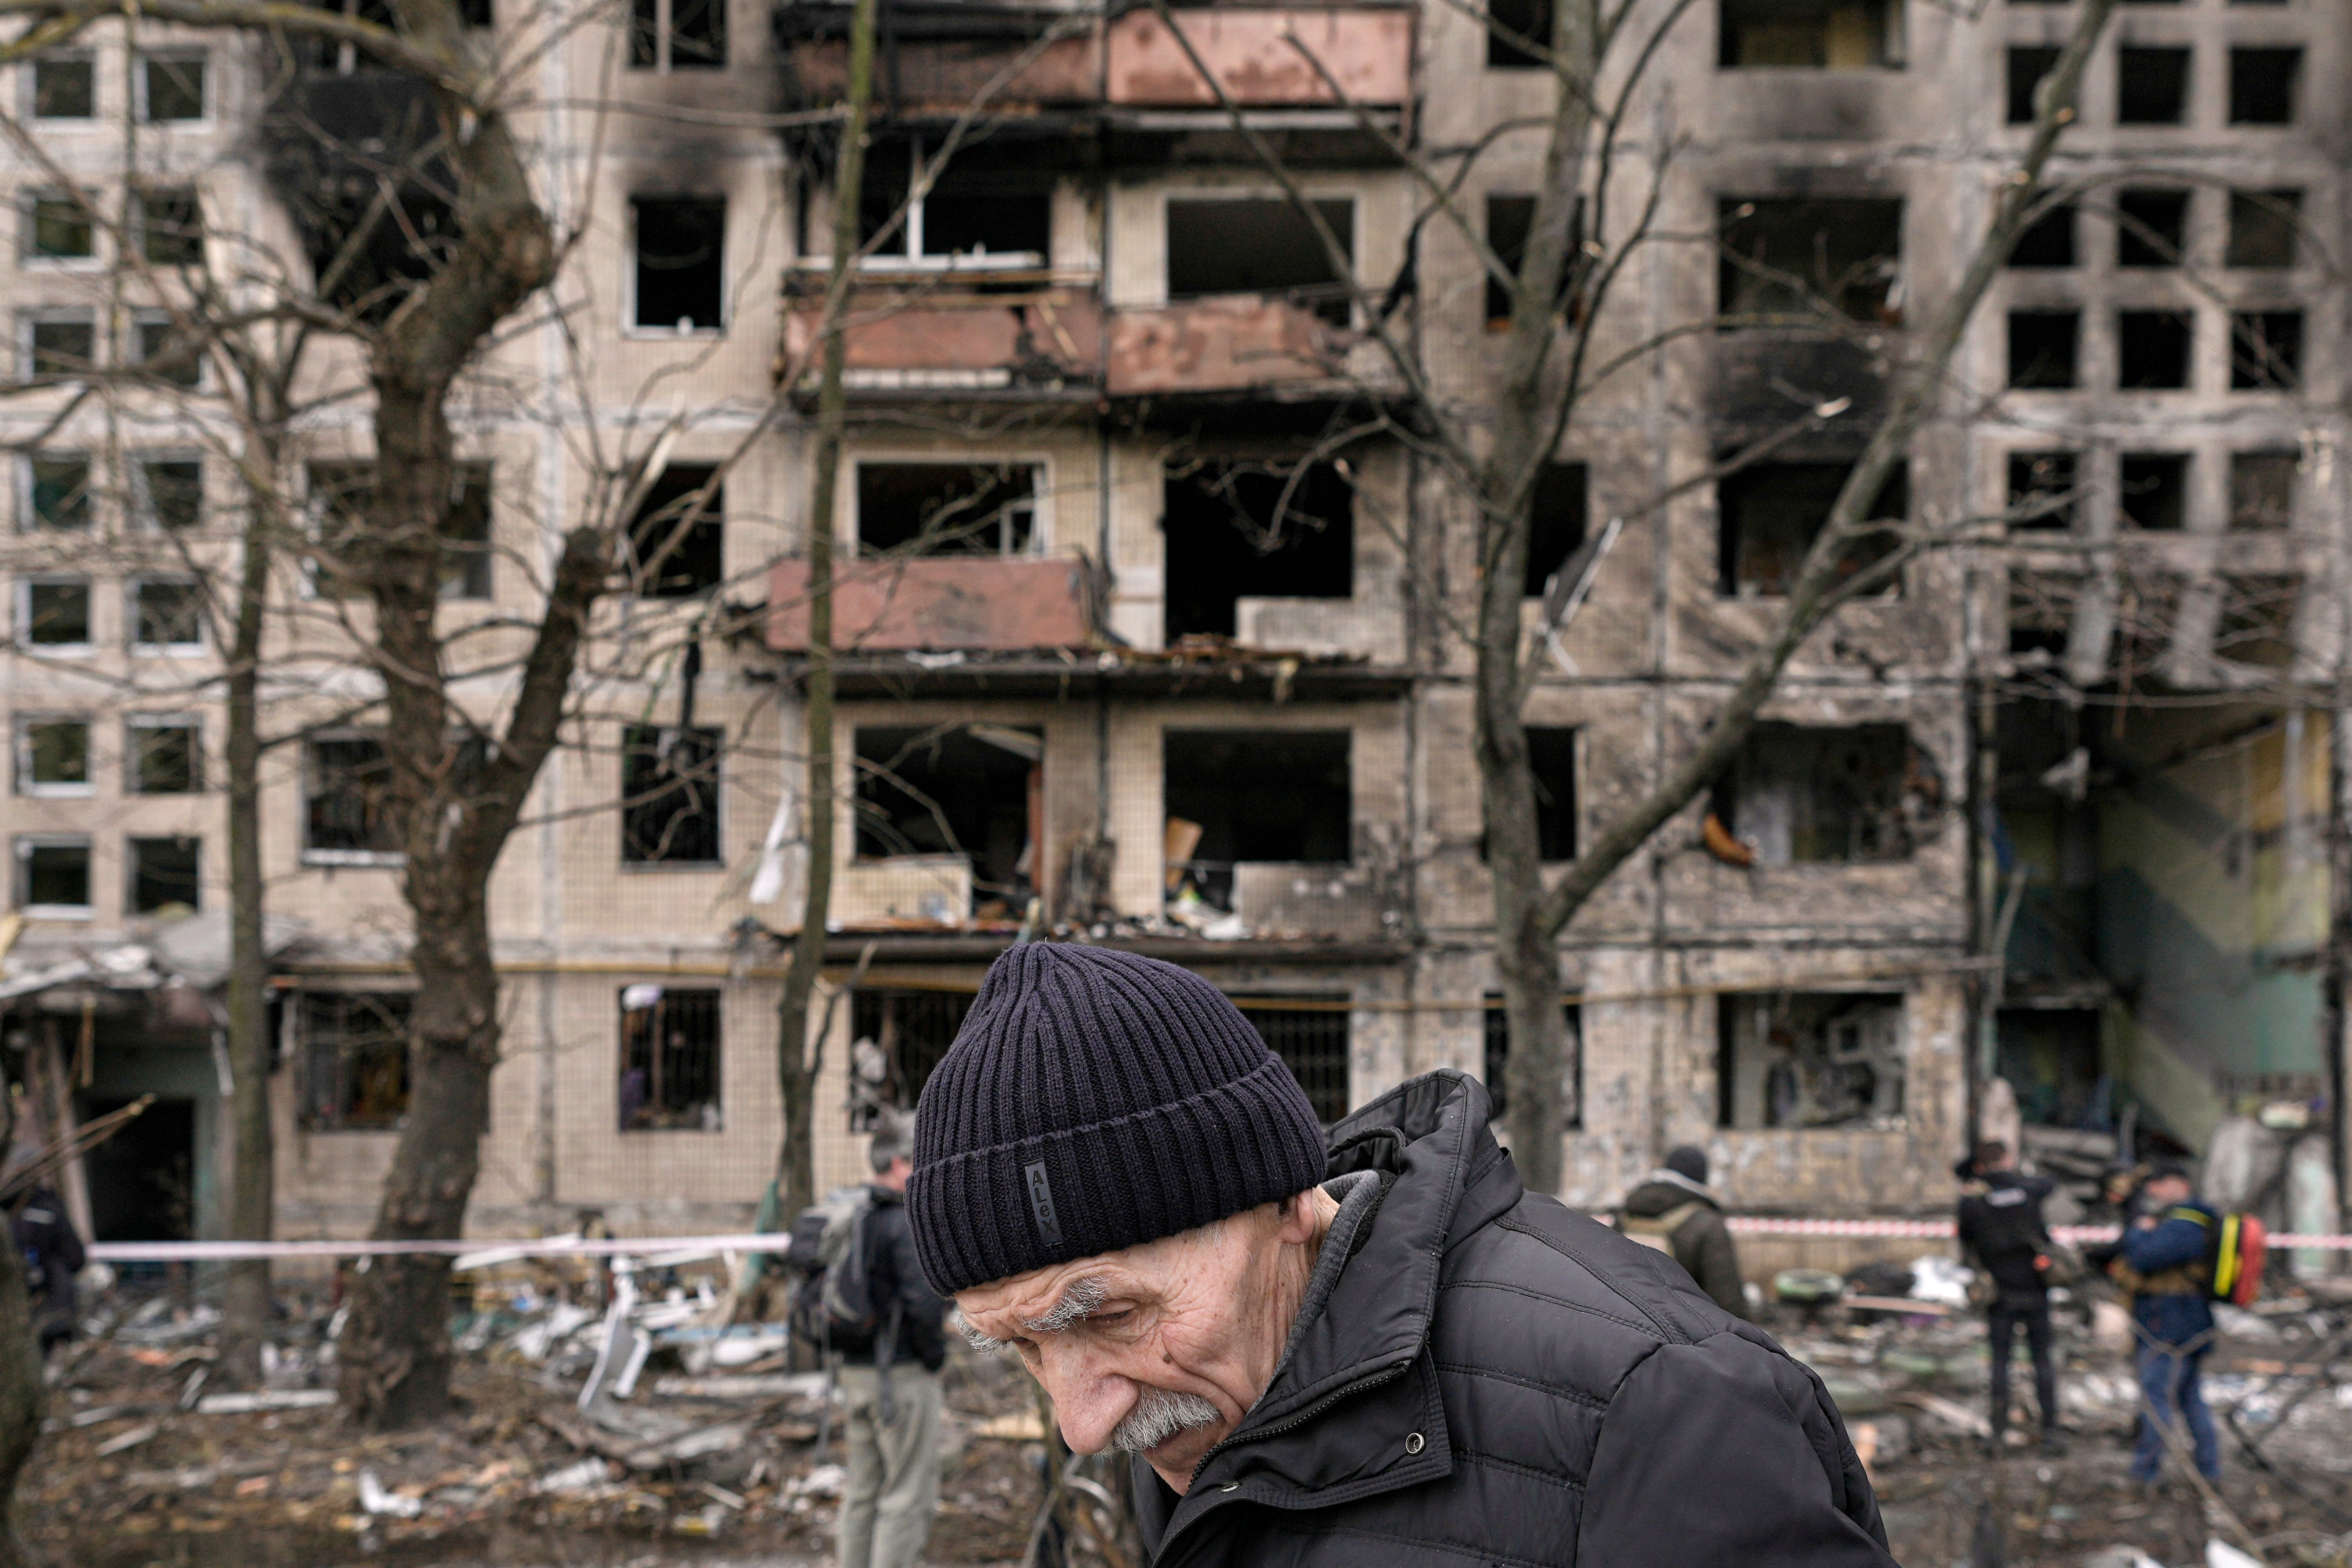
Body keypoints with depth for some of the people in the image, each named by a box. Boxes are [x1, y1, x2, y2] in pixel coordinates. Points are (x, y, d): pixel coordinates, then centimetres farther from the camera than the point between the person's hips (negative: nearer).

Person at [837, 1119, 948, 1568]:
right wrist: (934, 1354, -9)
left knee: (862, 1494, 14)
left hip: (855, 1374, 8)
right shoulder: (908, 1224, -16)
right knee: (908, 1498, -2)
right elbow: (924, 1302, -24)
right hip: (904, 1377, -8)